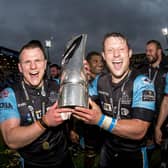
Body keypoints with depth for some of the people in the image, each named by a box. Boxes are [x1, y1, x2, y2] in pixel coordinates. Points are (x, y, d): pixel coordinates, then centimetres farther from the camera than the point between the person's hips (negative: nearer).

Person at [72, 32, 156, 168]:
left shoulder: (142, 83, -22)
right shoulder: (101, 81, -5)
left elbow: (139, 131, -29)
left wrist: (101, 120, -41)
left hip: (133, 154, -4)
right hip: (107, 150, 5)